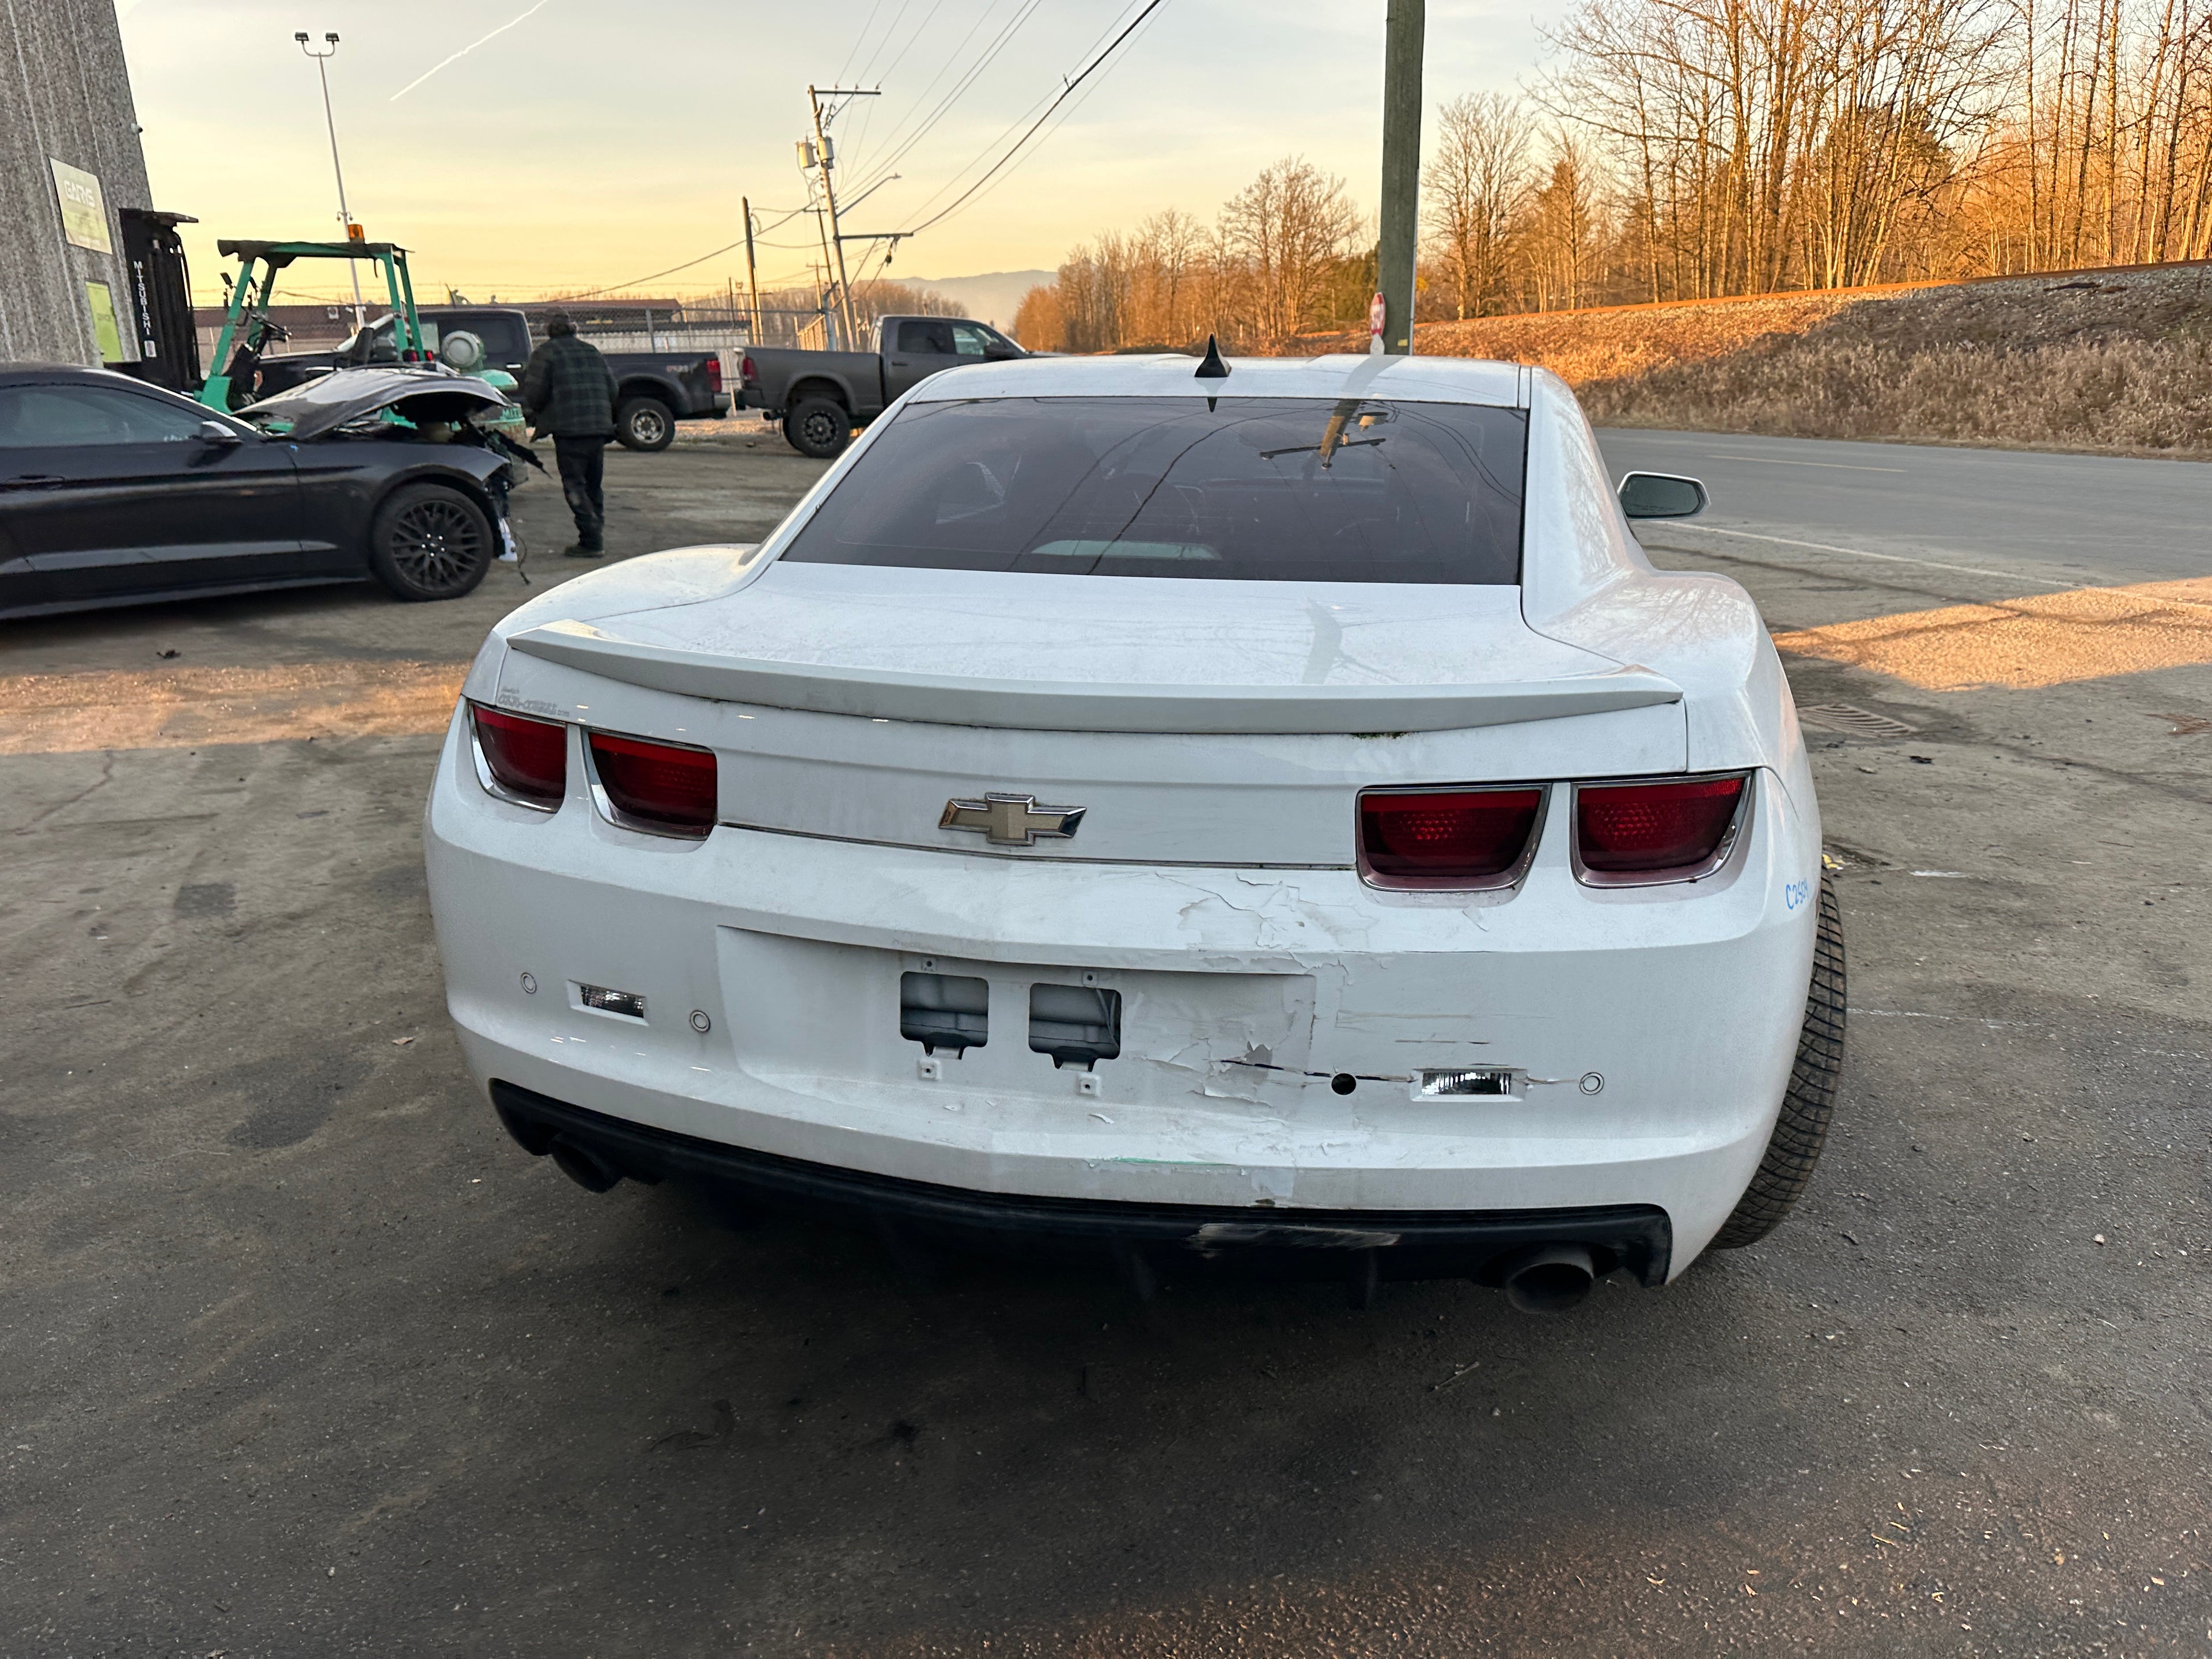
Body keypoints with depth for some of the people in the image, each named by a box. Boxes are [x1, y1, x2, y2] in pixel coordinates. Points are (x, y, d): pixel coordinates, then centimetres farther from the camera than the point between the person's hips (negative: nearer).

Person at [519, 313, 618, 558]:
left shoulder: (545, 354, 0)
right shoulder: (592, 352, 17)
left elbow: (534, 393, -5)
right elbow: (611, 388, 17)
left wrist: (531, 414, 14)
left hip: (569, 428, -6)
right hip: (600, 428, 6)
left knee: (575, 486, -4)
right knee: (593, 485, 13)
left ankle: (590, 541, -11)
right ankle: (597, 538, 13)